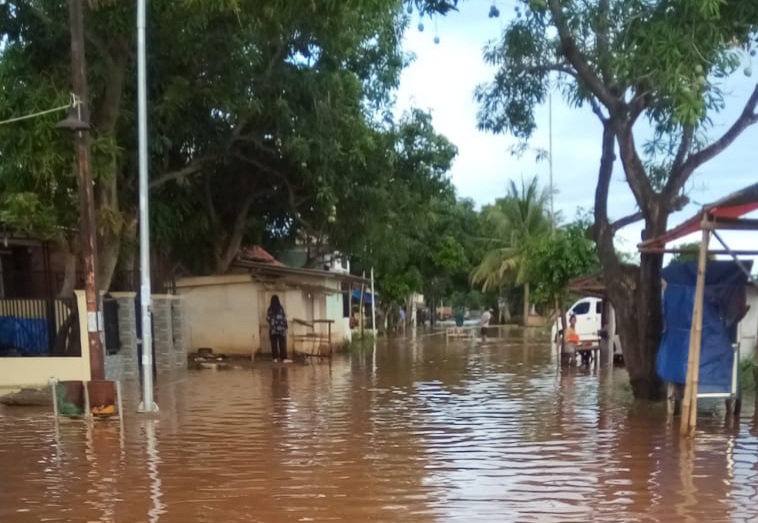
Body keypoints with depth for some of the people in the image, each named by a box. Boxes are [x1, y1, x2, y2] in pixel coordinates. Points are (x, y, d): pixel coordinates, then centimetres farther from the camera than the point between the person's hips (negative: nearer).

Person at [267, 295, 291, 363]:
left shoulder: (269, 309, -2)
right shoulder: (280, 308, -6)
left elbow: (267, 319, 3)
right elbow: (284, 318, -5)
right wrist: (285, 327, 6)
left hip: (272, 329, 2)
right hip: (281, 328, -2)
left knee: (274, 344, 6)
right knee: (282, 344, 0)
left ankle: (275, 358, 5)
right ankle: (284, 358, -5)